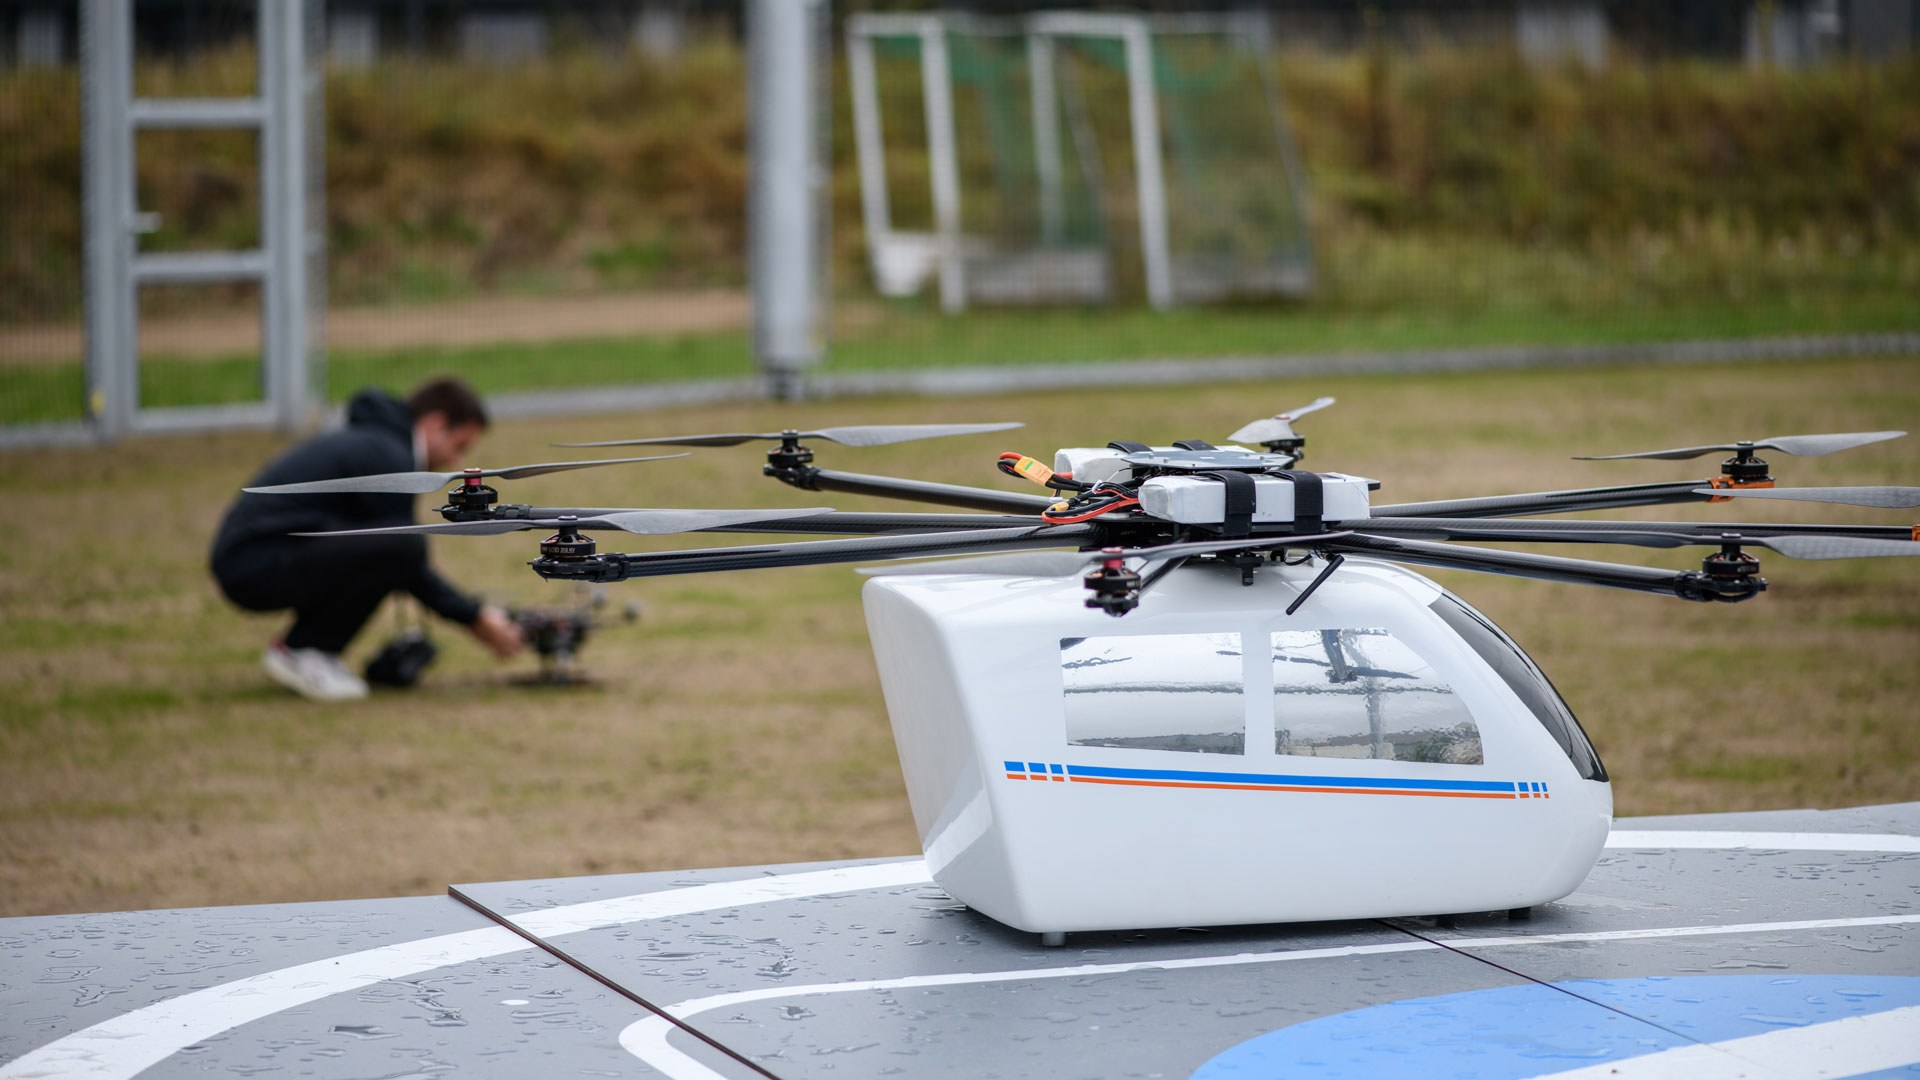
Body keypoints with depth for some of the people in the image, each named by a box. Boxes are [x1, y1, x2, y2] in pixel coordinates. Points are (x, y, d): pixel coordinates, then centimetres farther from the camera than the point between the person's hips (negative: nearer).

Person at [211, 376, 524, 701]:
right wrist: (473, 617, -3)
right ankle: (302, 652, -10)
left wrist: (474, 611, 21)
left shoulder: (372, 442, 20)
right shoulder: (388, 456, -12)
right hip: (255, 566, -10)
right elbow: (405, 553, -10)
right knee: (401, 549, -24)